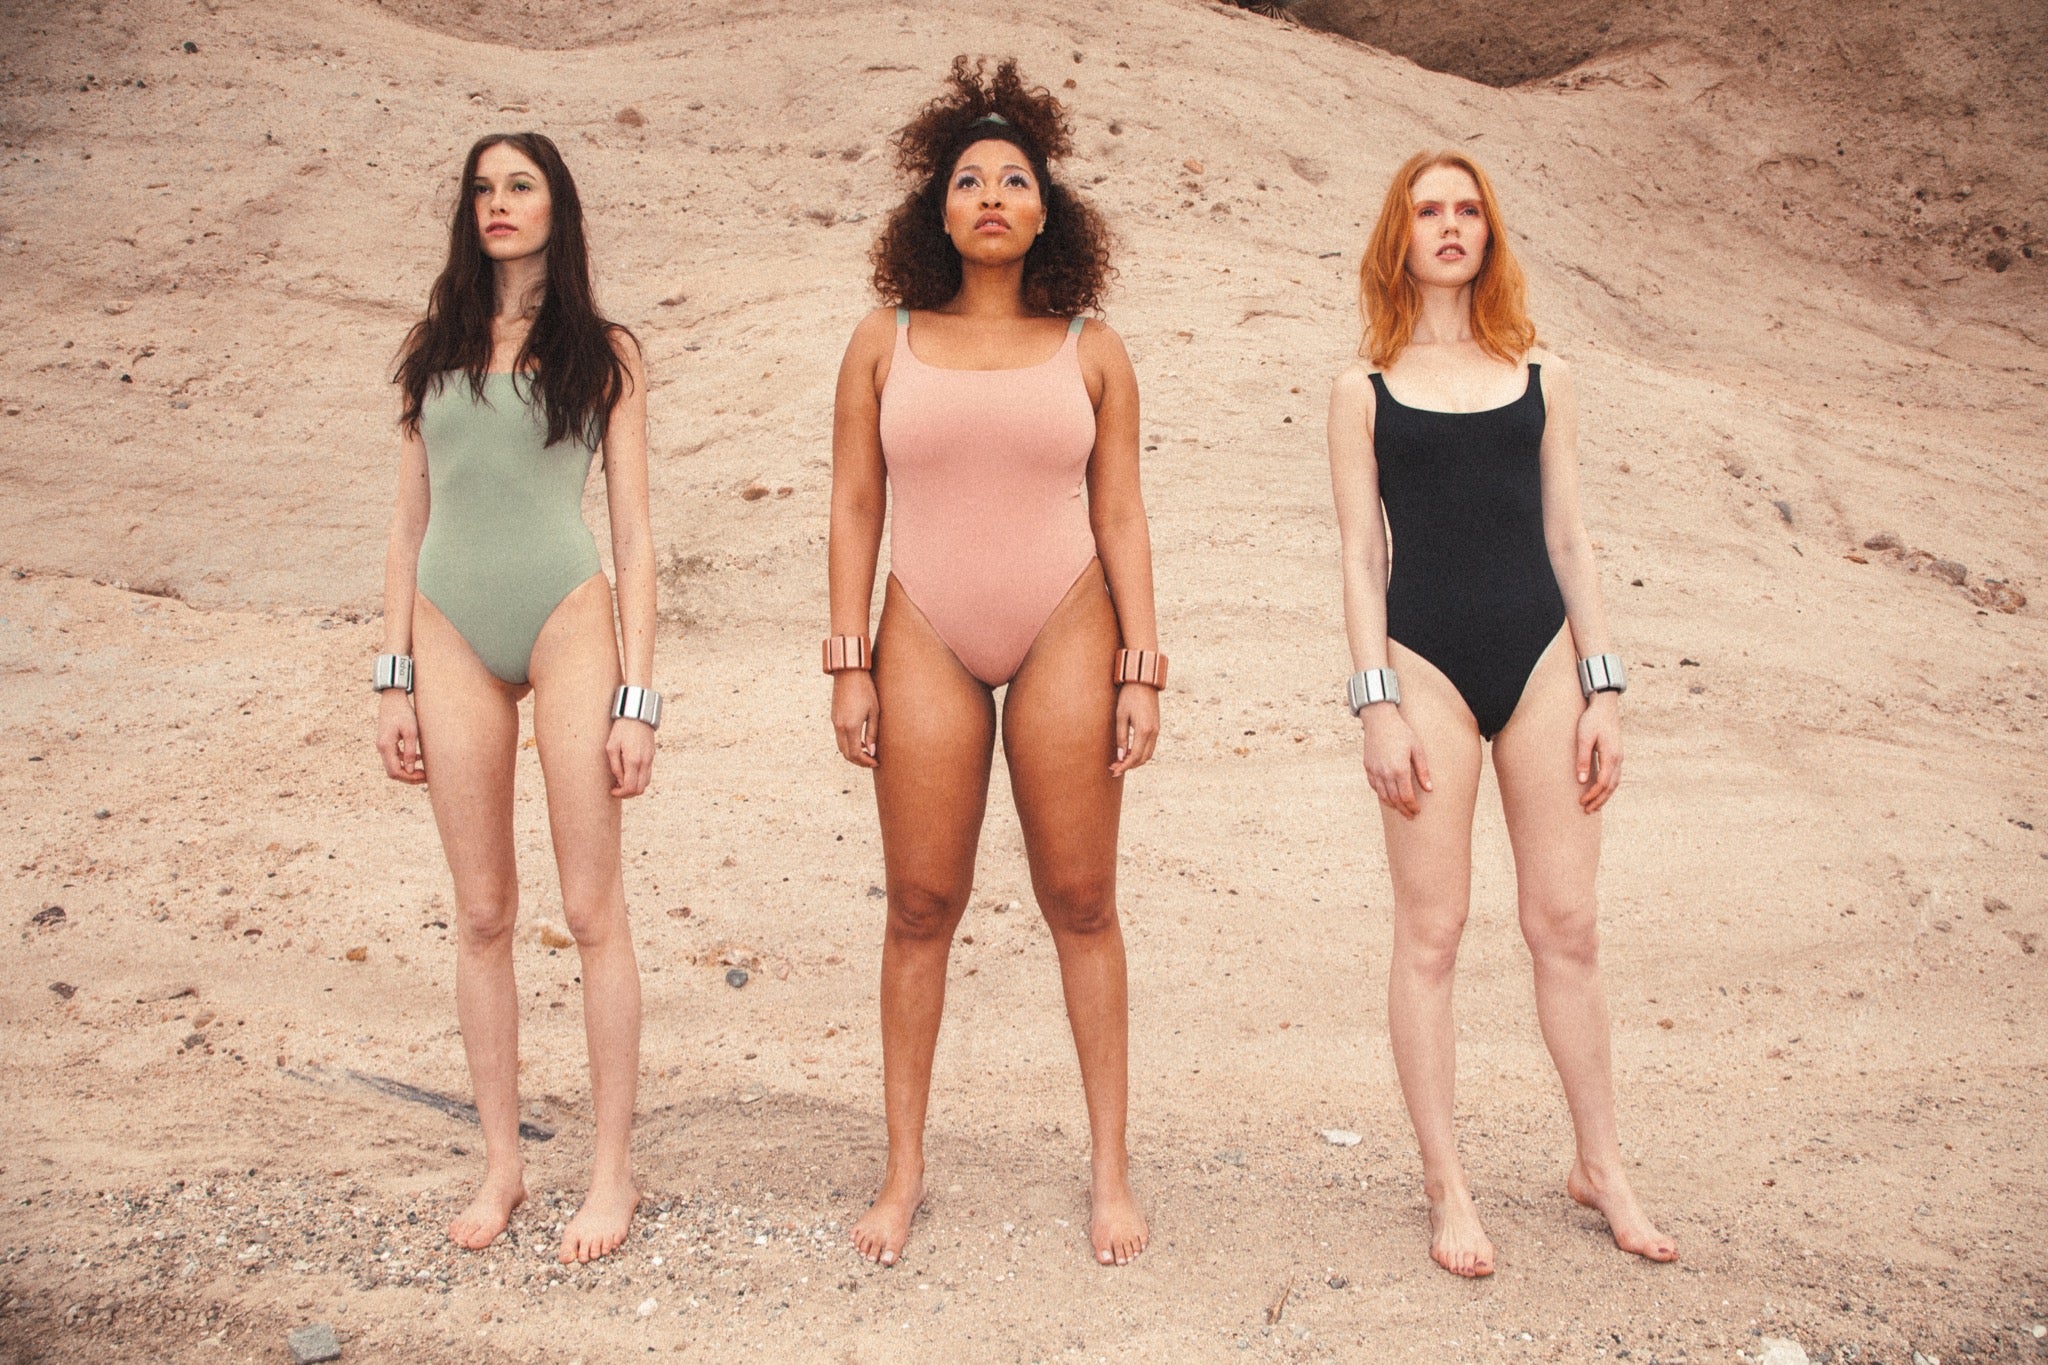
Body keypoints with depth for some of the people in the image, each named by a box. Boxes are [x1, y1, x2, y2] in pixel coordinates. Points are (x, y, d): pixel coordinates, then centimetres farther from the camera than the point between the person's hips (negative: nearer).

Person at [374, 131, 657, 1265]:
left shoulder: (603, 352, 6)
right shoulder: (435, 347, 14)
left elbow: (634, 535, 2)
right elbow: (409, 520, 14)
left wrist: (637, 697, -5)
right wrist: (394, 679, 7)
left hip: (566, 621, -3)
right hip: (453, 636, 3)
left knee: (591, 910, -1)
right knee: (481, 915, 7)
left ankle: (613, 1169, 10)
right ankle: (501, 1162, 19)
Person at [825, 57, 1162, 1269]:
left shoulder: (1091, 351, 4)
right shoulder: (886, 342, 5)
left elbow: (1121, 518, 4)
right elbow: (855, 508, 4)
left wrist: (1143, 671, -3)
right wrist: (851, 663, -2)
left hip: (1065, 634, 0)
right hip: (928, 644, 1)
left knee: (1081, 902, 4)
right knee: (923, 905, 3)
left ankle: (1111, 1169, 16)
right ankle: (905, 1171, 17)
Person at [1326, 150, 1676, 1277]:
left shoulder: (1541, 375, 12)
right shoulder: (1365, 388, 6)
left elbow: (1567, 537, 11)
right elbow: (1360, 554, 1)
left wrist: (1601, 683, 4)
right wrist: (1377, 702, -8)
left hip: (1538, 652, 2)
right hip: (1426, 657, -2)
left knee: (1565, 923, 6)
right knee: (1431, 930, 1)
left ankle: (1600, 1163, 21)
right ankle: (1445, 1185, 12)